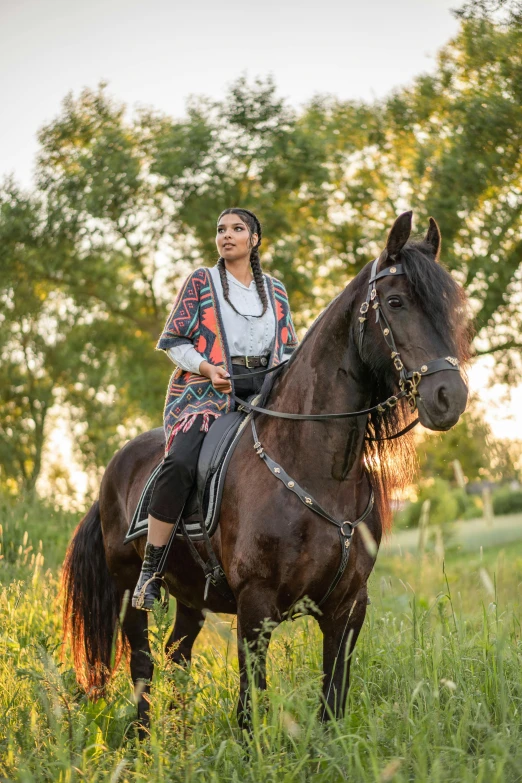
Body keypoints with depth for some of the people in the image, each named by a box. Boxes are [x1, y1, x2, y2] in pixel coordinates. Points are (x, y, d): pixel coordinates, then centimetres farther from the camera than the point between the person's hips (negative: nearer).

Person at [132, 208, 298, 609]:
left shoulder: (275, 290, 18)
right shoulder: (201, 281, 8)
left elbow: (288, 349, 21)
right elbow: (172, 339, 5)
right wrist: (209, 367, -12)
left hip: (263, 392, 4)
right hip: (205, 391, -4)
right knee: (180, 462, -31)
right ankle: (150, 572, -24)